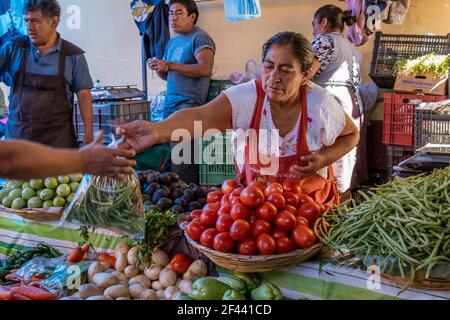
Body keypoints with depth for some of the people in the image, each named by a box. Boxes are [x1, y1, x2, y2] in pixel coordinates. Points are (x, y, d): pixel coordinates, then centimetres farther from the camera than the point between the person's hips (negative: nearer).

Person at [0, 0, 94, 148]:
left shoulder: (73, 55, -1)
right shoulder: (14, 47, 4)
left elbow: (83, 96, -1)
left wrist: (89, 133, -7)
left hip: (57, 136, -2)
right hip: (17, 133, 2)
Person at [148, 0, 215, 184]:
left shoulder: (200, 38, -5)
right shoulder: (173, 42, 20)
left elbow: (205, 69, -20)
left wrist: (170, 65, -20)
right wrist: (158, 68, 3)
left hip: (189, 106, -8)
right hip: (170, 105, 8)